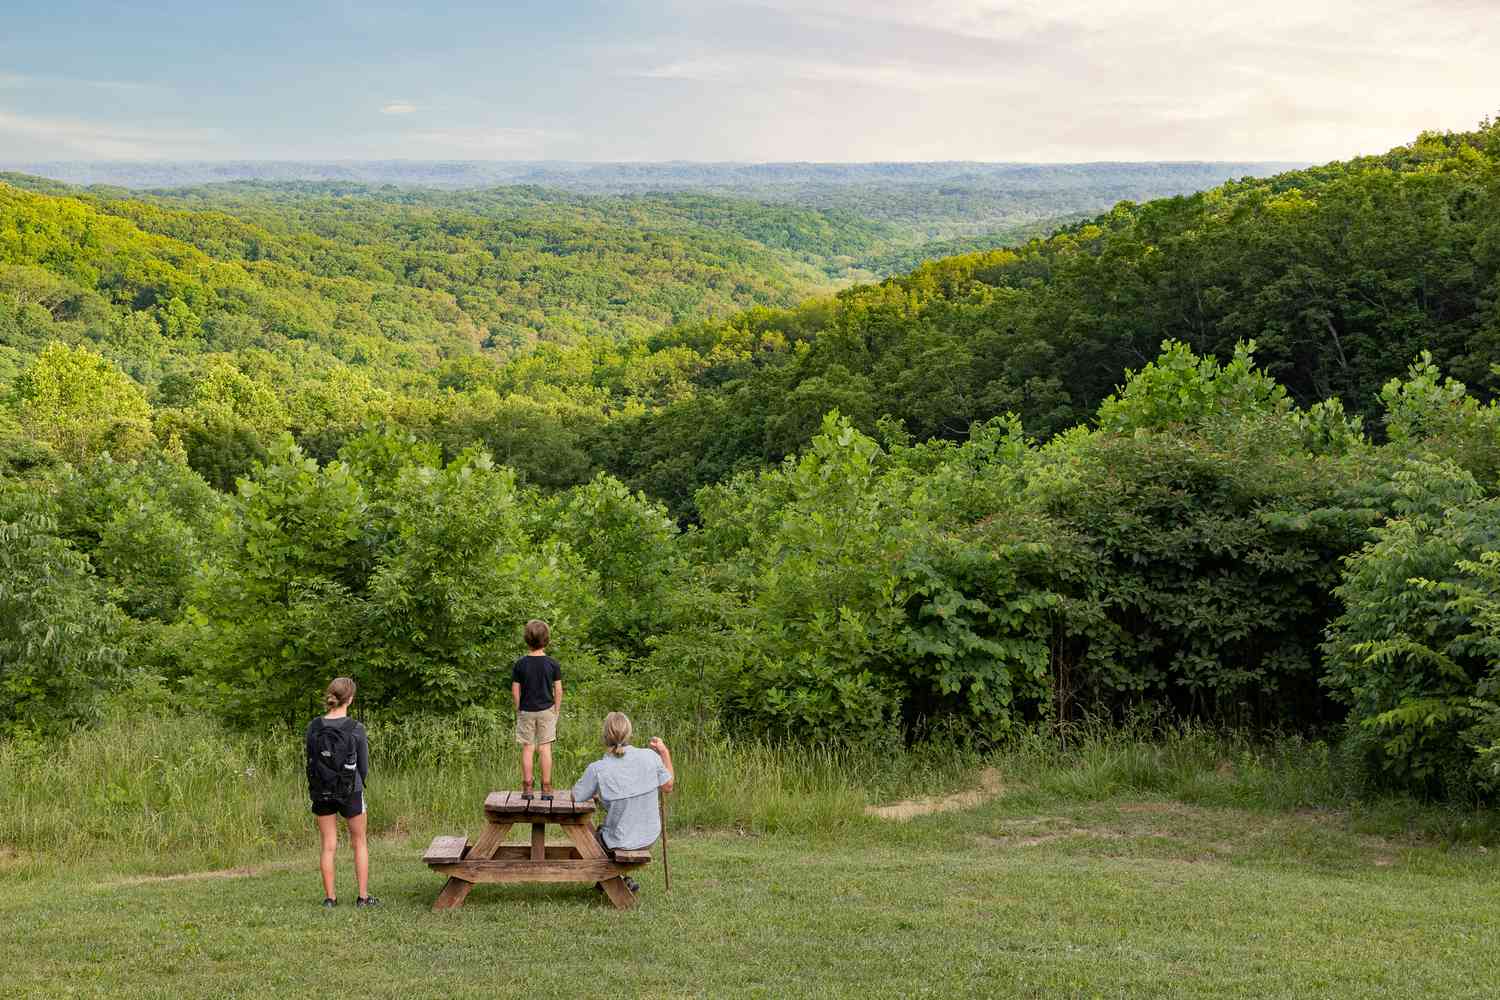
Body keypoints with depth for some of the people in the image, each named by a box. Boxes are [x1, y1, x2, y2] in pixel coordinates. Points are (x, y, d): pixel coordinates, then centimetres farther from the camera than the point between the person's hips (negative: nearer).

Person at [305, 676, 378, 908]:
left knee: (329, 846, 10)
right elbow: (363, 765, -4)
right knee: (360, 843, 13)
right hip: (350, 792, -2)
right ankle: (363, 896, 14)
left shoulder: (314, 727, -6)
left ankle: (330, 896, 12)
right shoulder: (356, 729, -14)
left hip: (321, 792, 2)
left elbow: (310, 760, 2)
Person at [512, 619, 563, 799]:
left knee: (527, 748, 6)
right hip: (547, 710, 0)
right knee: (545, 748, 4)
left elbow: (515, 692, -5)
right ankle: (546, 788, 5)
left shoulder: (520, 664, -8)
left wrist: (518, 710, 8)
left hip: (526, 710, 0)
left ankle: (527, 787, 7)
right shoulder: (553, 664, -8)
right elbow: (558, 691, -4)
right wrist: (556, 711, 8)